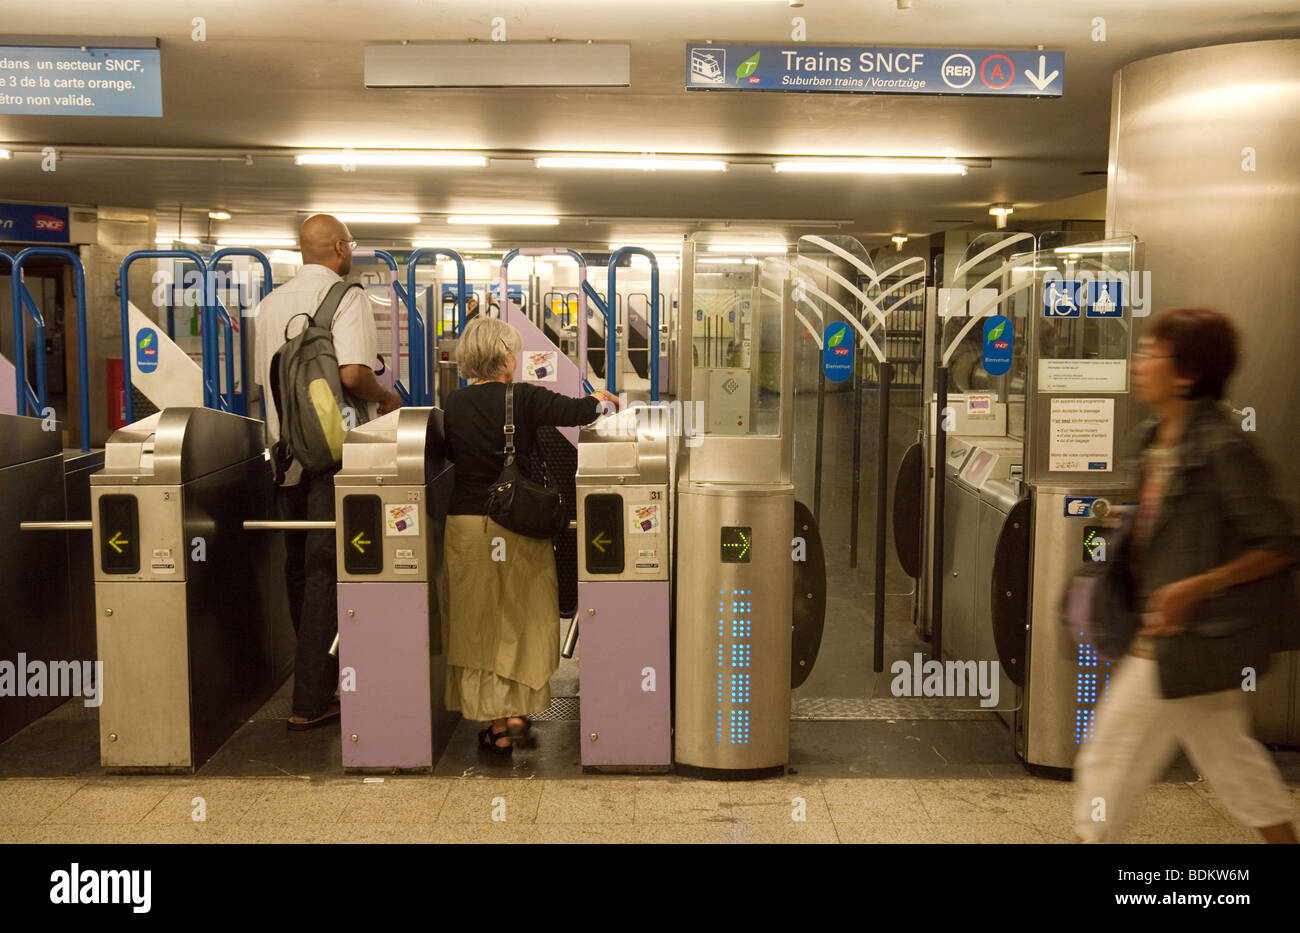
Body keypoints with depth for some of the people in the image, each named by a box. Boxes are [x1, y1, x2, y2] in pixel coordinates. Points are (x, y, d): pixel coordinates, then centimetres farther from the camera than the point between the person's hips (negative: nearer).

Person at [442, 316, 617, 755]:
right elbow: (577, 412, -11)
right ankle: (517, 711, 14)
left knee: (480, 624, 9)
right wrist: (599, 398, 10)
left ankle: (496, 723, 12)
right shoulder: (524, 399, -10)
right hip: (520, 524, -3)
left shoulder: (455, 404, 2)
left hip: (466, 524, 3)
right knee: (524, 620, 12)